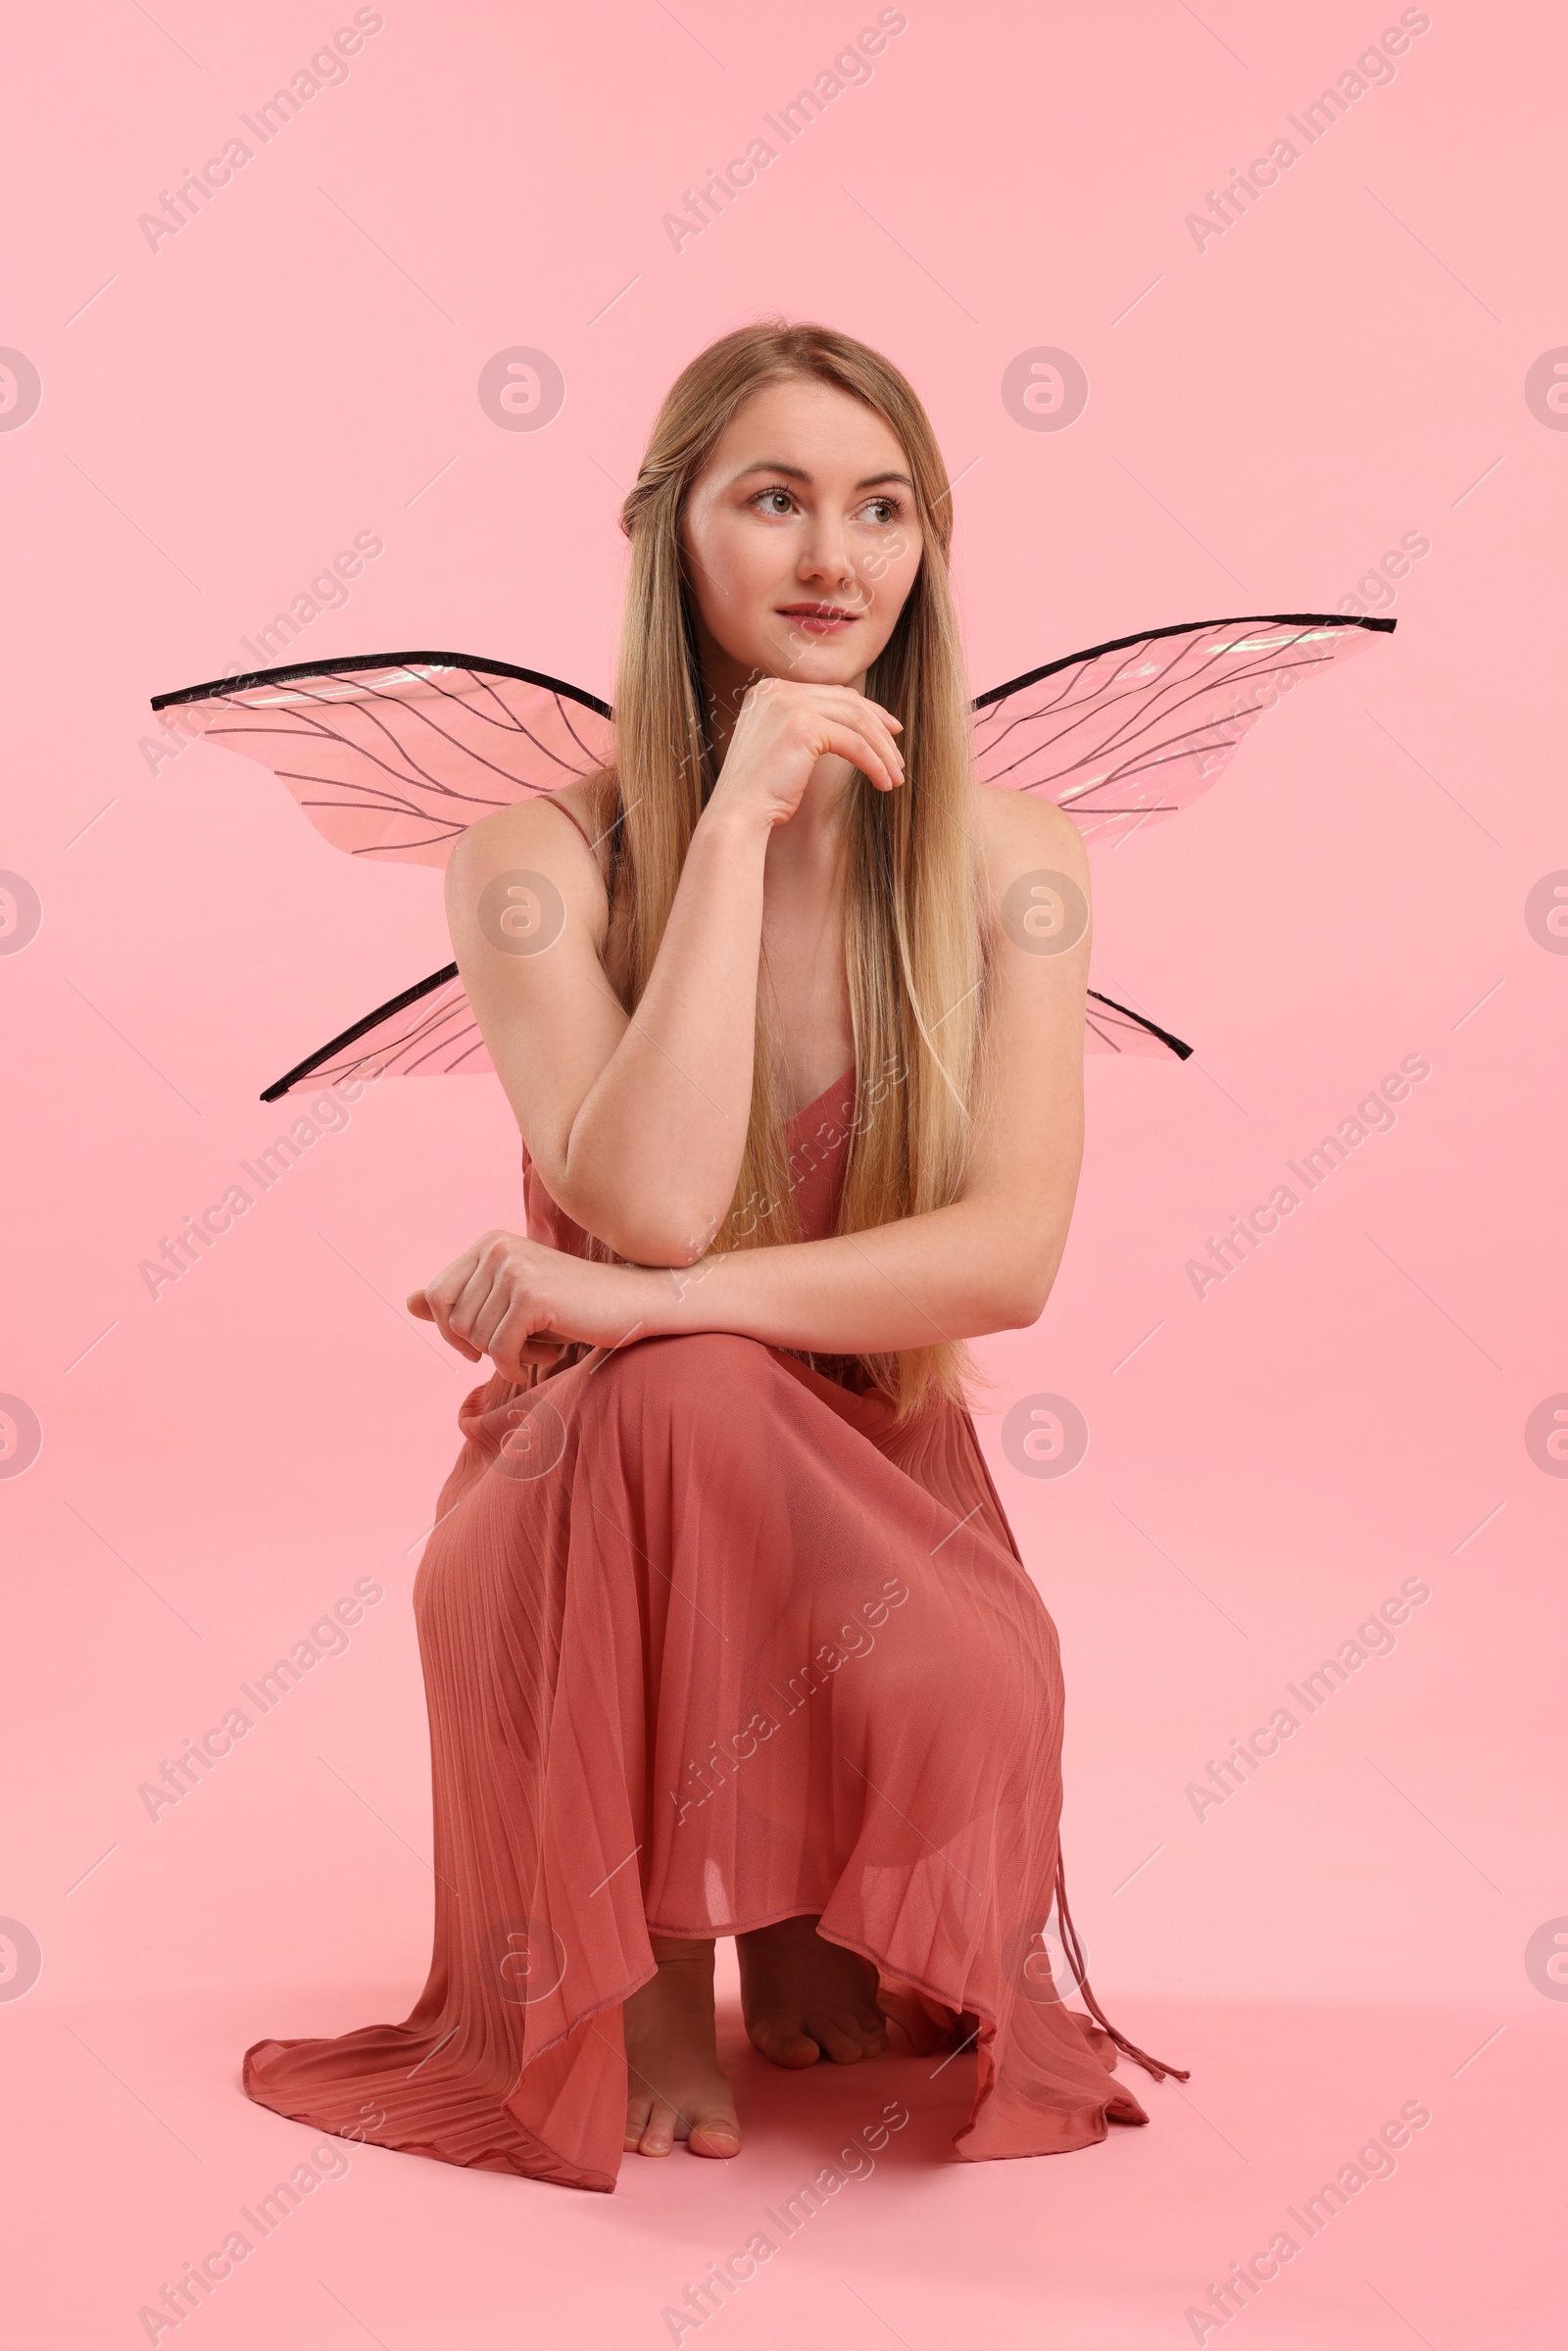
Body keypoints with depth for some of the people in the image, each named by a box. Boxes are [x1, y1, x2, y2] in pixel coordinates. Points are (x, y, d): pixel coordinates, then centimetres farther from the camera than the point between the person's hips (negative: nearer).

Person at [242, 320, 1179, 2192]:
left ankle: (816, 1933, 10)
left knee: (960, 1705, -32)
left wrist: (644, 1302, -27)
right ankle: (649, 1967, -10)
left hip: (879, 1502, 2)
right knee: (678, 1391, -36)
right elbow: (655, 1206, -25)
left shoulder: (1008, 861, -4)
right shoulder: (542, 858, -9)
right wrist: (739, 820, -23)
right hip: (597, 1511, -2)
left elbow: (1013, 1255, -15)